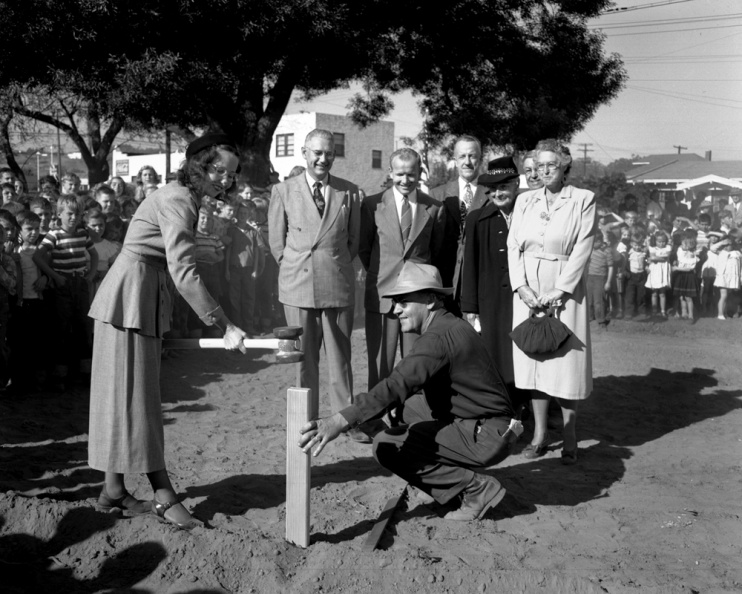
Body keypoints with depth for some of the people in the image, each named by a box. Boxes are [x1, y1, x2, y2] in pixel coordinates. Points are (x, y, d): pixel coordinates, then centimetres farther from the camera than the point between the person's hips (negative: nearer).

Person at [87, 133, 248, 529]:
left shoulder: (183, 198, 13)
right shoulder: (177, 202, -18)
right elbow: (184, 273, -27)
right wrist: (225, 326, -28)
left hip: (145, 300, 10)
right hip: (129, 298, -10)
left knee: (129, 395, 10)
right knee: (132, 393, -5)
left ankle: (113, 491, 16)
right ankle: (164, 496, -2)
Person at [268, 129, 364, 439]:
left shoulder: (349, 192, 5)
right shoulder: (283, 191, 3)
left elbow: (354, 238, 13)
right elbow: (276, 240, 7)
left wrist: (337, 266, 8)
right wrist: (295, 268, 5)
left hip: (338, 286, 1)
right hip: (298, 286, -1)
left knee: (340, 355, 6)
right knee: (304, 356, 6)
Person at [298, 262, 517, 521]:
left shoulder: (438, 336, -19)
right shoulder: (451, 325, 13)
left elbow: (397, 385, -32)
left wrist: (341, 420, -38)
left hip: (485, 438, -10)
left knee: (387, 445, -12)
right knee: (413, 403, 21)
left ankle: (476, 488, -6)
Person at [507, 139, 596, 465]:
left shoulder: (583, 199, -1)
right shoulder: (524, 200, 10)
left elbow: (582, 249, -8)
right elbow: (513, 246, 5)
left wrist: (559, 291, -14)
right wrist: (522, 287, -8)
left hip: (564, 290, -4)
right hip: (528, 289, 4)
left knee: (565, 361, -2)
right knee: (532, 360, 5)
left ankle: (569, 435, 9)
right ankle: (539, 433, 14)